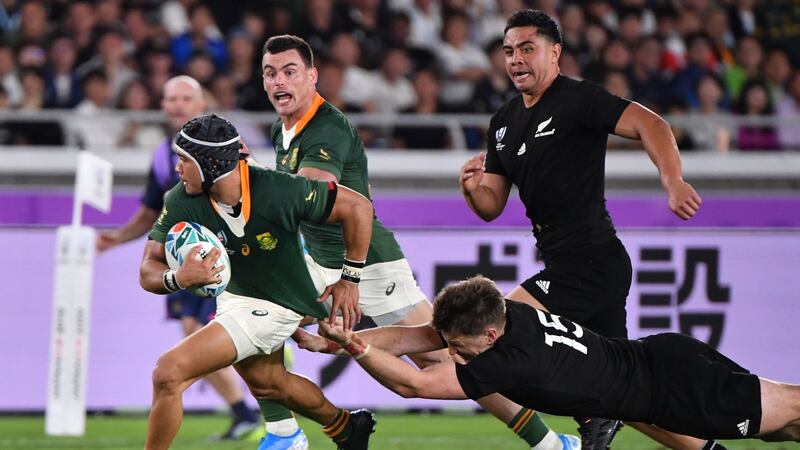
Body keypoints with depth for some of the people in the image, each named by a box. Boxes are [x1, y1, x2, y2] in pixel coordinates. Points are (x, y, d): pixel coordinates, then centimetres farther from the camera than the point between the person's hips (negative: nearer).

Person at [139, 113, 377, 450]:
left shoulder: (278, 192, -31)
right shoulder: (181, 201, -20)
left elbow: (357, 207, -20)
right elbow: (149, 271, -20)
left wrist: (350, 278, -13)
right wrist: (177, 279, -44)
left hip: (272, 306, -7)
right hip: (232, 295, 7)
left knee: (169, 373, -19)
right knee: (265, 382, 31)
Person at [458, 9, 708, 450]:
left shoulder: (578, 99, -9)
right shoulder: (503, 121, 15)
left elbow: (649, 125, -22)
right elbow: (492, 206, 16)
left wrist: (673, 182, -38)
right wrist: (472, 189, -7)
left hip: (591, 260, -9)